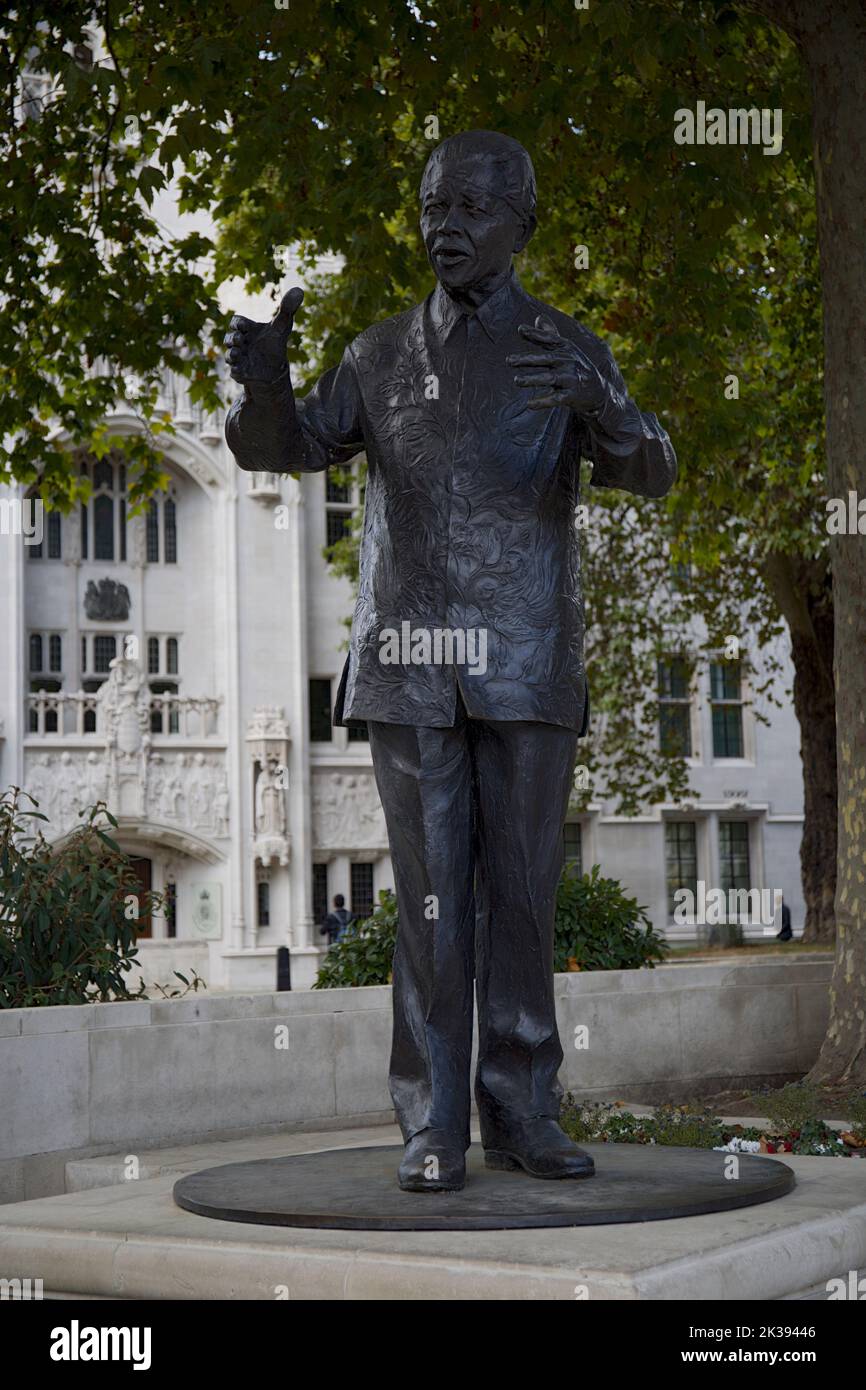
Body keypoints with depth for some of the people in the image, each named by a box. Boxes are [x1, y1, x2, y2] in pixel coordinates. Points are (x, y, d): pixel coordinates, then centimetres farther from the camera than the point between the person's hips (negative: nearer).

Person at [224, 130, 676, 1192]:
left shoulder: (568, 351, 6)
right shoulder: (382, 355, 12)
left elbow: (650, 473, -8)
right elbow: (289, 448, 5)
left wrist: (596, 406, -31)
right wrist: (264, 382, -19)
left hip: (528, 669, 0)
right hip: (412, 668, 1)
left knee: (521, 895, 3)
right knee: (431, 898, -1)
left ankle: (522, 1115, 10)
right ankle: (434, 1128, 3)